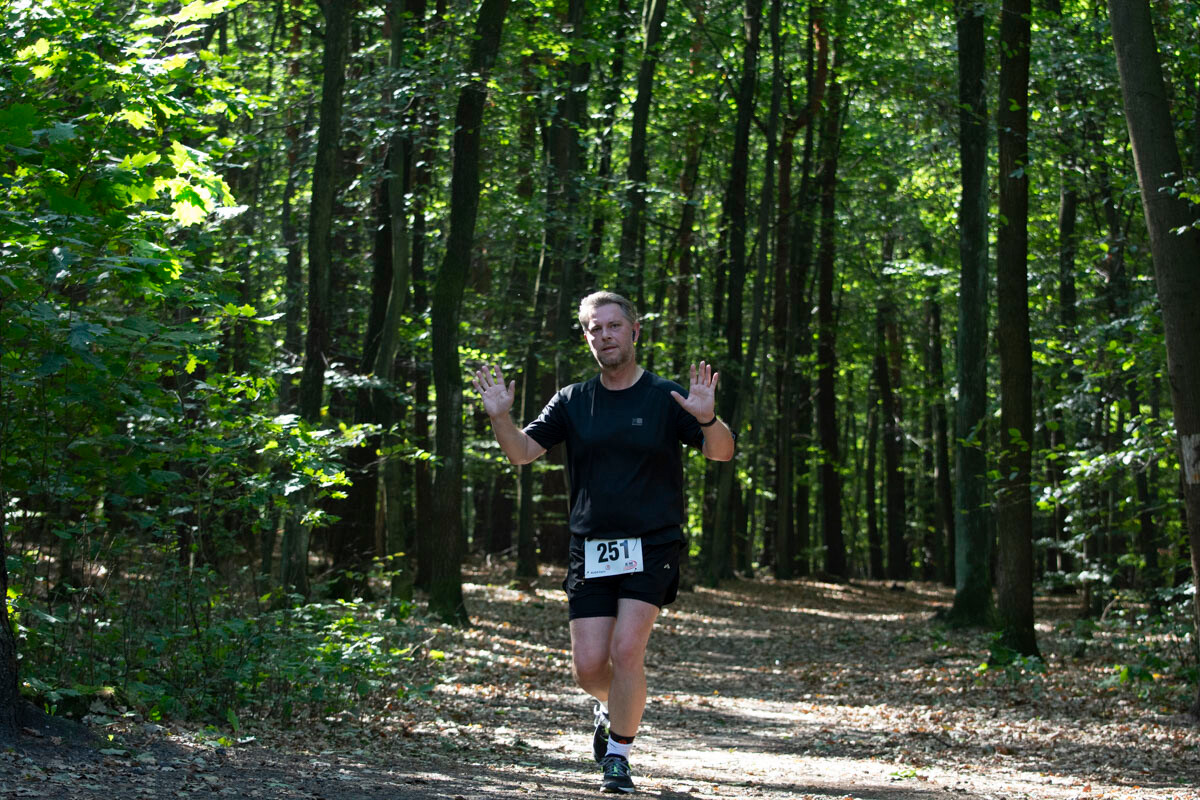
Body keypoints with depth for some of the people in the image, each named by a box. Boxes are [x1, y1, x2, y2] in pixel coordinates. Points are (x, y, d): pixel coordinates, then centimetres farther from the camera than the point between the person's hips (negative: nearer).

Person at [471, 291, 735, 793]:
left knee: (626, 651, -16)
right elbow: (521, 452, 2)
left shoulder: (666, 397, 0)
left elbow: (722, 453, -9)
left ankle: (618, 755, 2)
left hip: (651, 548, -2)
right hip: (590, 552, 2)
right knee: (588, 667, -2)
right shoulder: (572, 402, 7)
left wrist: (707, 419, -31)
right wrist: (500, 417, -18)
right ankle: (612, 706, 33)